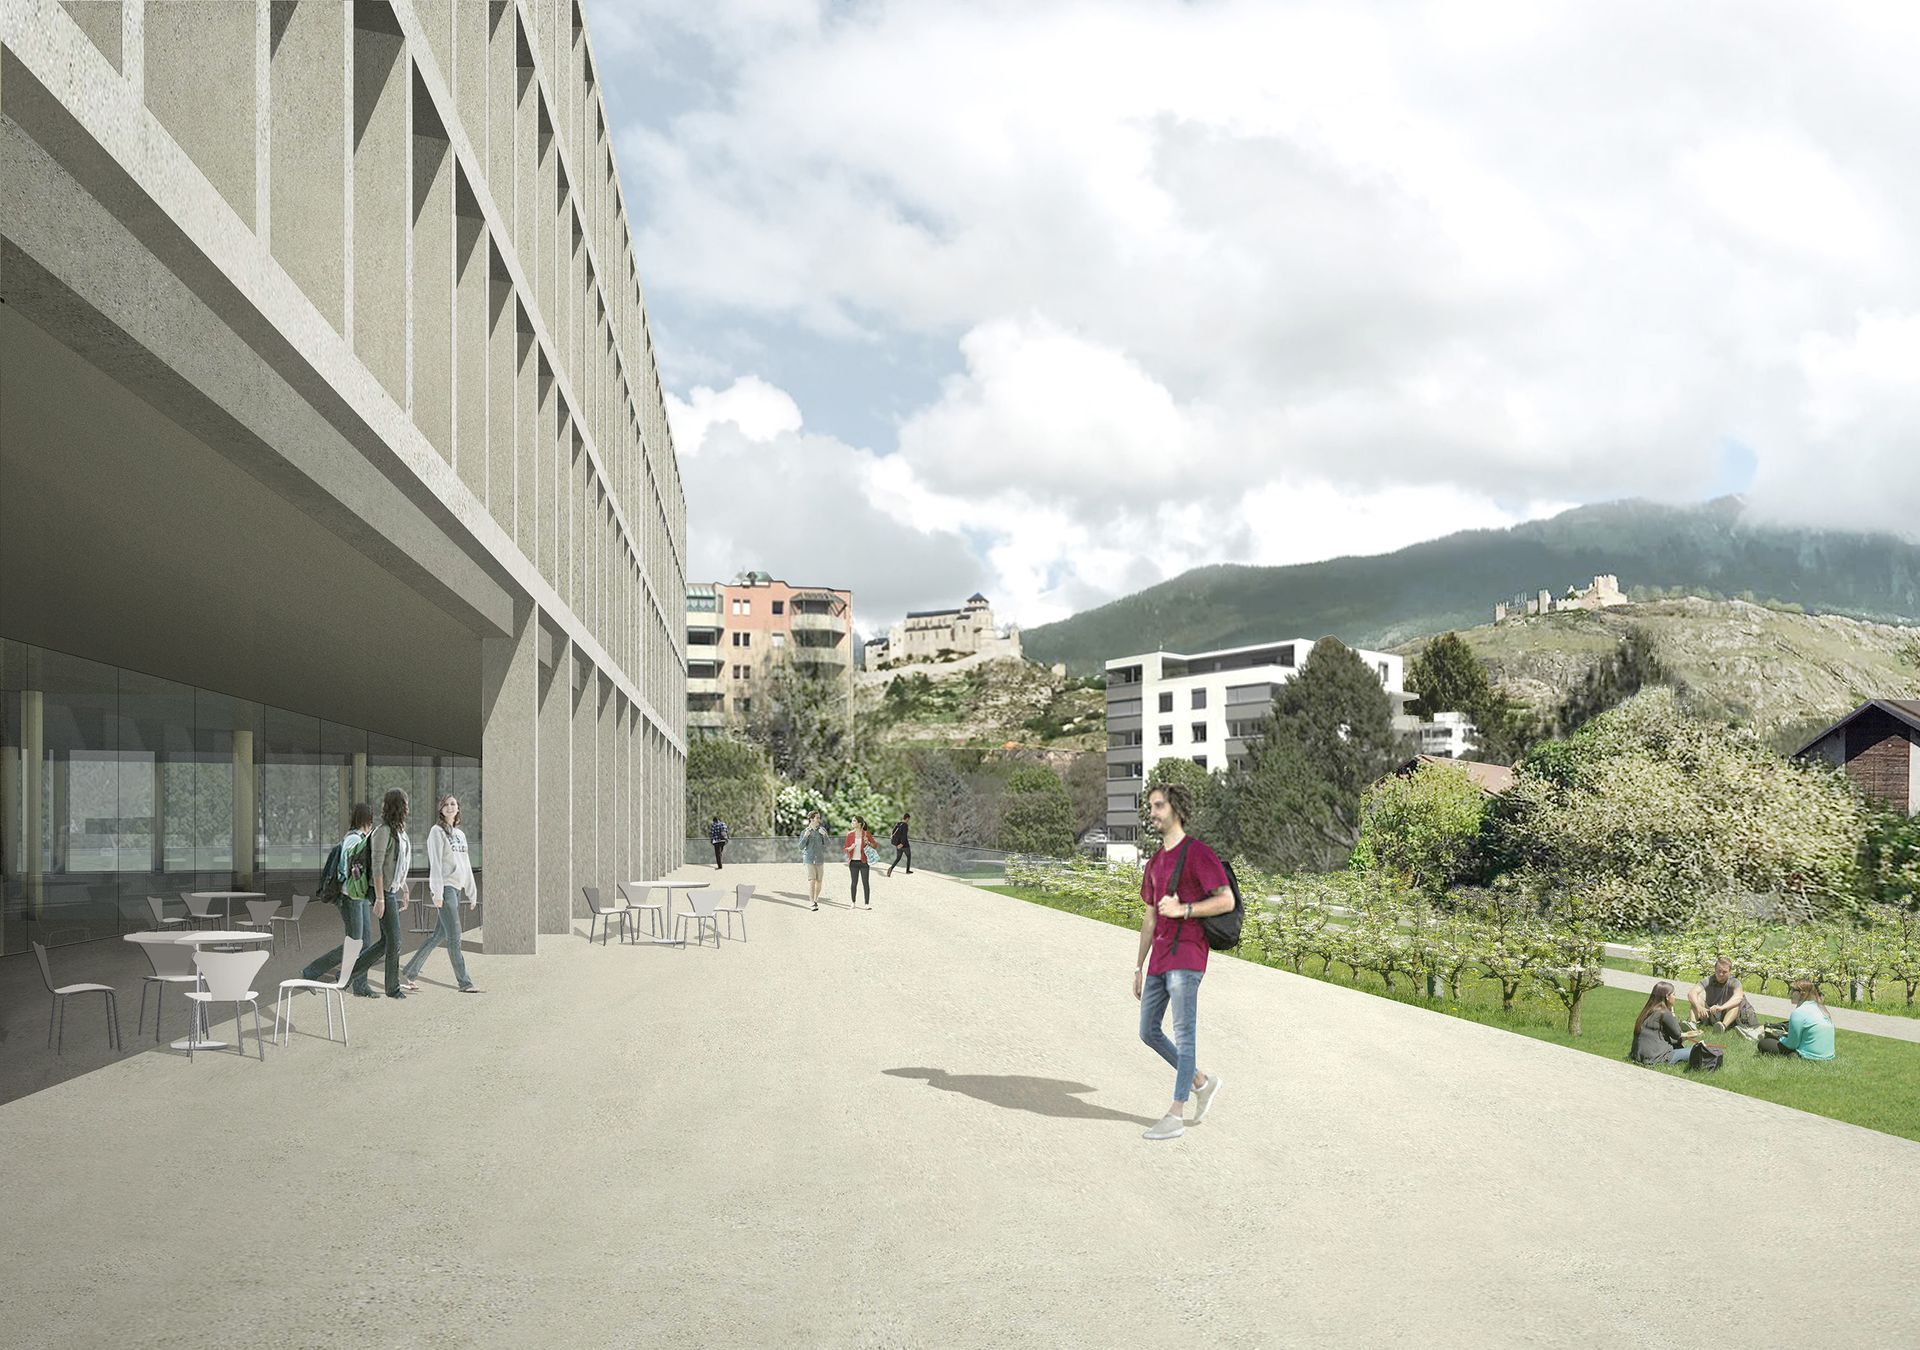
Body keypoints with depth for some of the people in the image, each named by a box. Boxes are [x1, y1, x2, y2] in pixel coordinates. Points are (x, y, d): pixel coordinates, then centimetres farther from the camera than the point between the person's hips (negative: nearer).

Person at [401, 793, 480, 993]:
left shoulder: (460, 834, 19)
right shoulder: (437, 832, -4)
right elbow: (435, 863, -11)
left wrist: (472, 893, 20)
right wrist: (437, 892, -18)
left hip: (457, 888, 8)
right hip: (444, 887, -8)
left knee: (439, 935, 9)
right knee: (454, 936, -5)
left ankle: (408, 974, 17)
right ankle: (464, 982, -1)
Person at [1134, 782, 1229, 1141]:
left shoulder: (1198, 853, -6)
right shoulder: (1155, 862, 18)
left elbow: (1226, 900, -12)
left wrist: (1183, 909, -20)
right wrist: (1139, 967, 20)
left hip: (1186, 955, -9)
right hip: (1159, 958, 9)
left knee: (1184, 1033, -7)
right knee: (1149, 1032, 10)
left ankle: (1175, 1115, -6)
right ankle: (1203, 1083, 25)